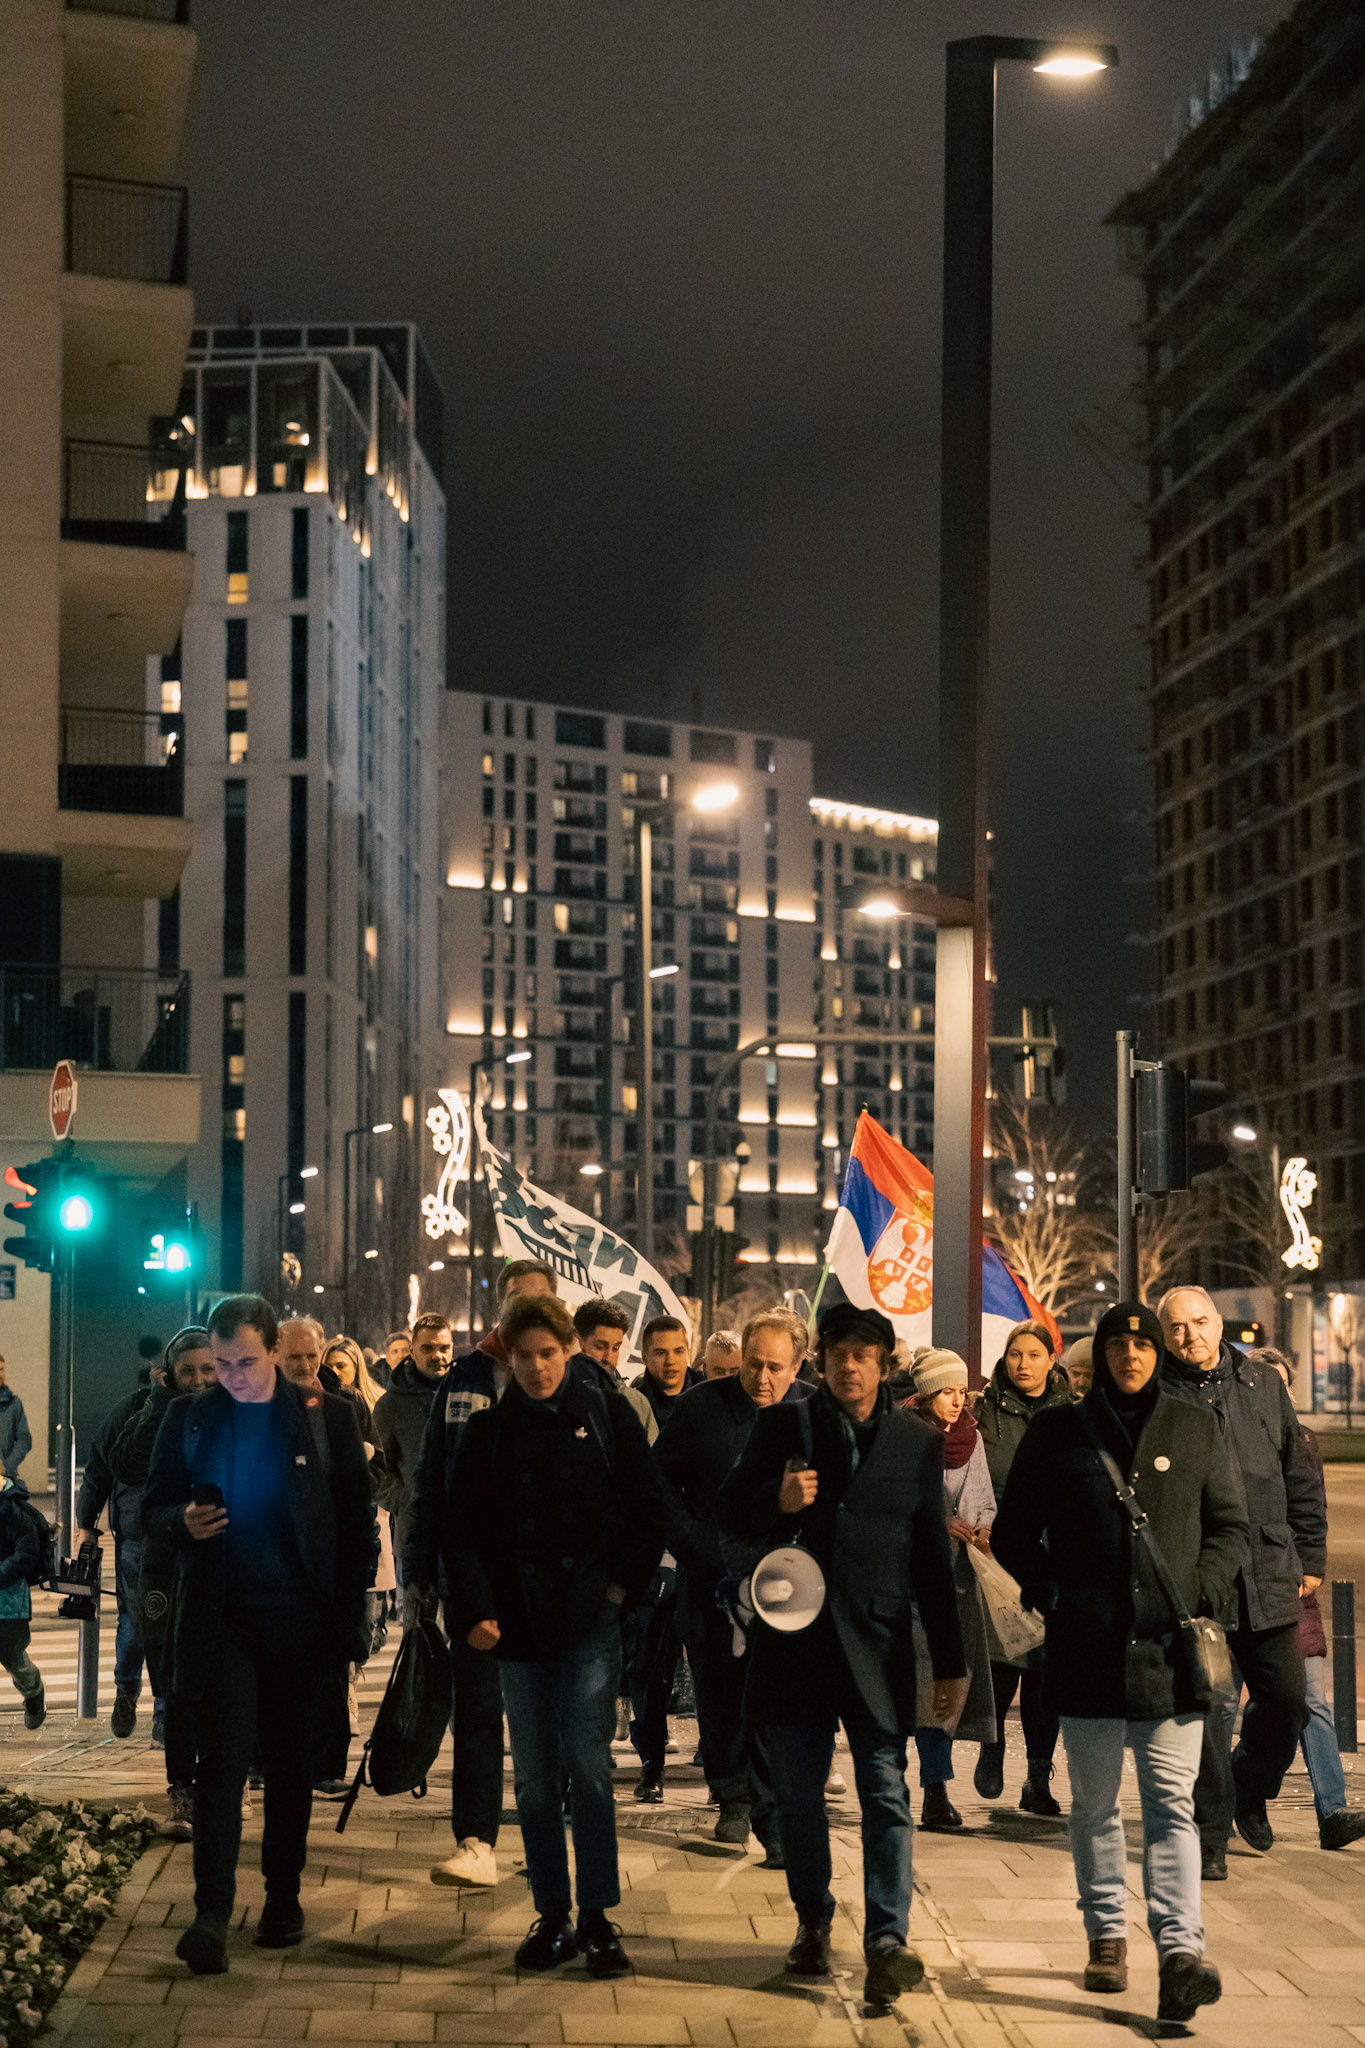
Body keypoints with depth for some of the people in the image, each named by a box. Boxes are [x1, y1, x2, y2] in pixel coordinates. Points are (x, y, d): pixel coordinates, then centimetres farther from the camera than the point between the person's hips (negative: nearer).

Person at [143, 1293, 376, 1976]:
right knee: (223, 1760, -8)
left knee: (290, 1764, 9)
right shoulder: (188, 1419, 5)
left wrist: (348, 1610, -3)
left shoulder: (326, 1416, 2)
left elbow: (357, 1518, 3)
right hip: (221, 1616, 0)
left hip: (300, 1618, 0)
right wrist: (182, 1522, -13)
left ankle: (283, 1897, 22)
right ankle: (211, 1913, -10)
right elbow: (154, 1509, 10)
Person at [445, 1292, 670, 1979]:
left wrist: (624, 1582, -3)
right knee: (534, 1775, 6)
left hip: (589, 1618, -2)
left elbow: (649, 1509, 7)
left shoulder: (607, 1419, 3)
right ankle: (552, 1916, 14)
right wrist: (475, 1610, -5)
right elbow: (463, 1530, 6)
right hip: (517, 1624, 2)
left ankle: (597, 1916, -1)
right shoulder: (487, 1431, 7)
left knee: (587, 1763, -8)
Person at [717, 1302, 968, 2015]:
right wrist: (776, 1500, -17)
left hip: (878, 1641, -1)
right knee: (797, 1791, 9)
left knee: (886, 1794, -8)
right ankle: (813, 1923, 25)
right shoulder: (784, 1425, 5)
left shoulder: (917, 1442, 7)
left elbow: (933, 1556, 10)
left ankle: (886, 1941, -11)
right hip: (794, 1631, 1)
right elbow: (730, 1514, 6)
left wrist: (950, 1661, 8)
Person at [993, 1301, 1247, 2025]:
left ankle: (1180, 1951, -16)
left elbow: (1229, 1526, 13)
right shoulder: (1057, 1433, 6)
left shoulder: (1194, 1429, 9)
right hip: (1087, 1649, 1)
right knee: (1095, 1803, 10)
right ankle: (1106, 1935, 23)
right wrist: (1053, 1596, -1)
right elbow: (1013, 1531, 11)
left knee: (1172, 1803, -8)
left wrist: (1201, 1595, -1)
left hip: (1170, 1648, 0)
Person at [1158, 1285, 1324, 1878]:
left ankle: (1251, 1790, 33)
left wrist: (1310, 1557, 13)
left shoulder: (1264, 1387, 10)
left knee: (1287, 1698, 6)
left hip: (1268, 1578, 3)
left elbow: (1301, 1479, 16)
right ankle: (1210, 1833, 11)